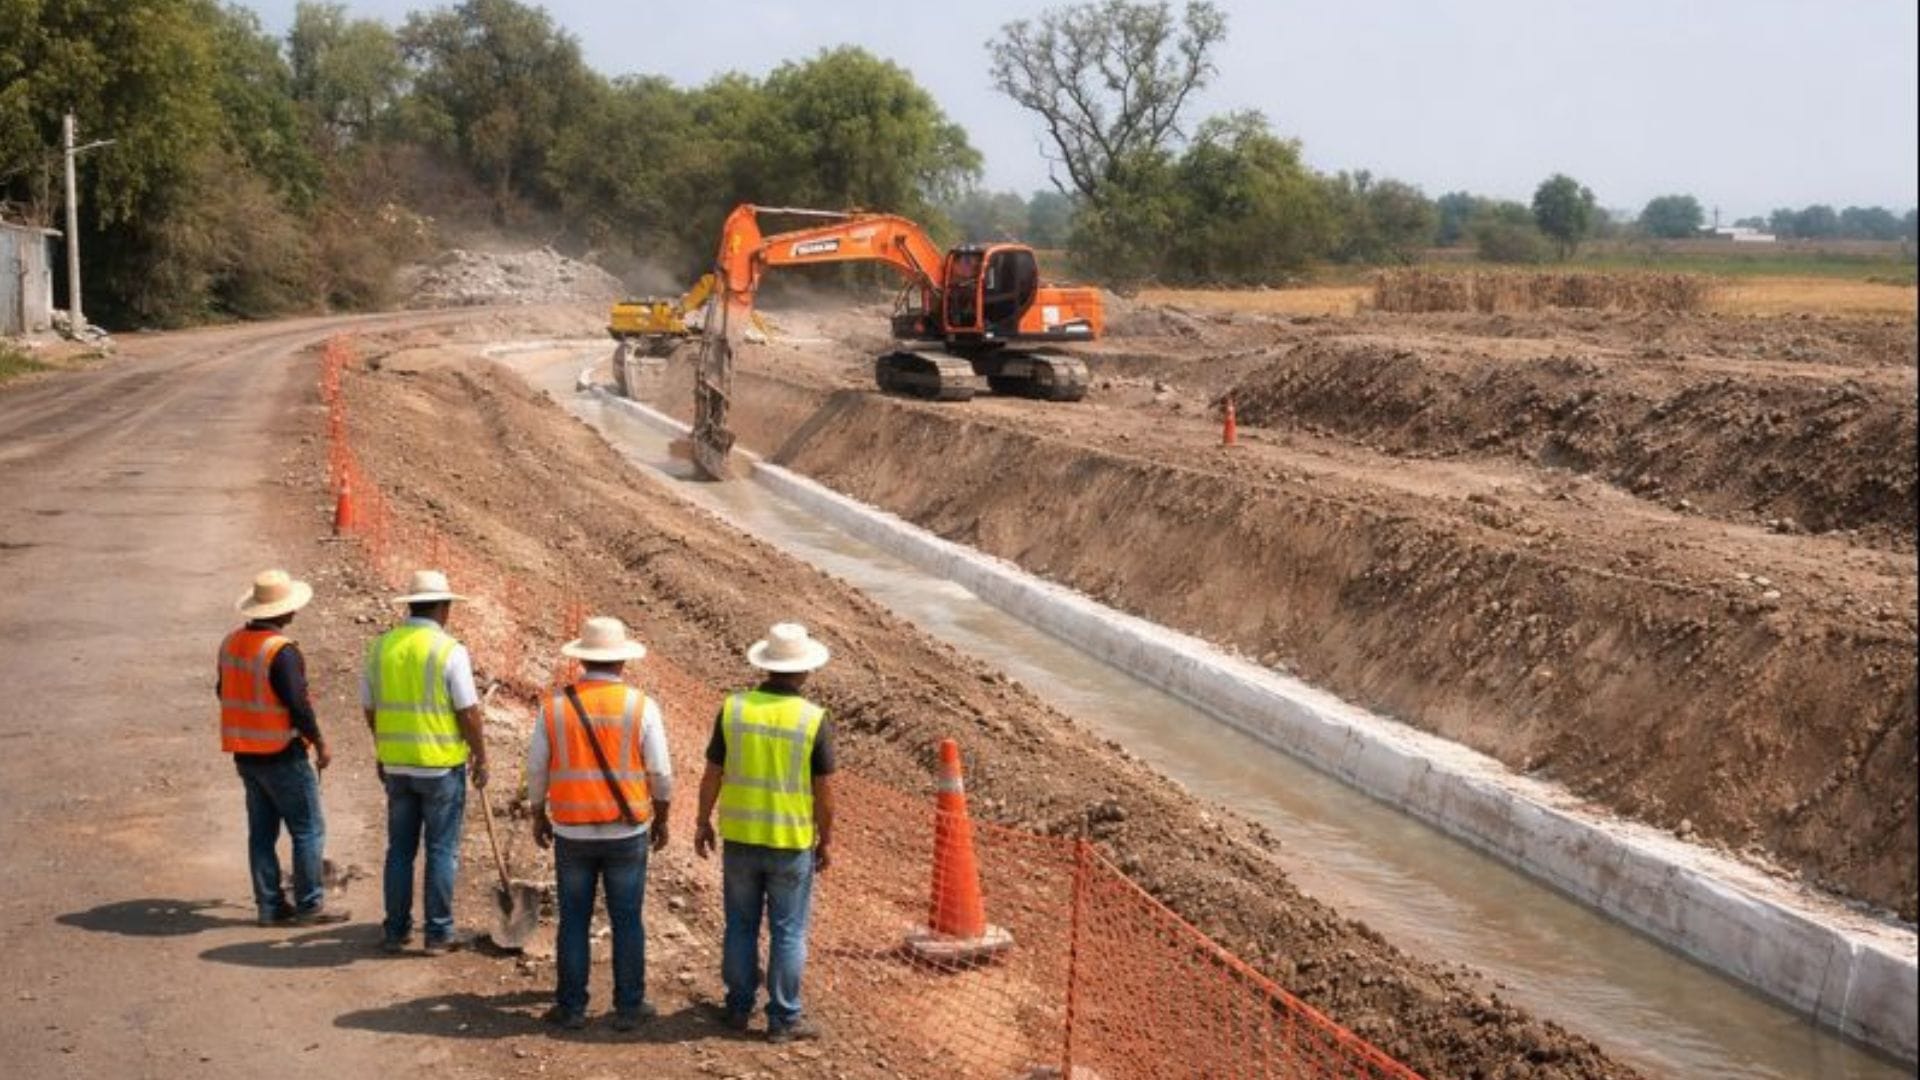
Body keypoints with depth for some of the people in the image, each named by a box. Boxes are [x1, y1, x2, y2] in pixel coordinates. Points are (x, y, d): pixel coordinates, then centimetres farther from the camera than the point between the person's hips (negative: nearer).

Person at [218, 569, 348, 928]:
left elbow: (223, 691, 17)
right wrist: (320, 744, -8)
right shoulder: (281, 651, -20)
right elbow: (298, 705, -21)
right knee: (308, 830, 1)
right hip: (282, 754, -8)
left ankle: (270, 905, 17)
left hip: (245, 754, 8)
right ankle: (309, 906, 4)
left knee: (262, 831, 13)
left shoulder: (231, 643, 6)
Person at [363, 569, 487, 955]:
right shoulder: (449, 651, -13)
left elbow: (370, 708, 9)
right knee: (442, 851, 5)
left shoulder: (381, 646, 2)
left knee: (400, 849, 14)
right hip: (442, 765, -4)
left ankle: (395, 930, 19)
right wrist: (481, 758, -1)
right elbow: (469, 712, -13)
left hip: (396, 764, 5)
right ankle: (438, 933, 8)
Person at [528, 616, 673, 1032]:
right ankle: (629, 1007, 15)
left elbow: (536, 768, 0)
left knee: (573, 921, 11)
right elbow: (660, 773, -5)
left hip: (571, 832, 1)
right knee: (627, 921, 9)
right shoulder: (641, 706, -10)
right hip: (627, 831, -1)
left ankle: (571, 1007, 17)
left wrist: (538, 816, 14)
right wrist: (661, 819, 10)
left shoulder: (555, 705, -6)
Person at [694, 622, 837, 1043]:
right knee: (788, 932, 8)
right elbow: (823, 790, -9)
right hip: (791, 841, -2)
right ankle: (783, 1019, 13)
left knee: (741, 925, 17)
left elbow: (712, 774, -2)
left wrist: (703, 823, 11)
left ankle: (739, 1007, 25)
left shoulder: (733, 708, -7)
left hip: (739, 836, 2)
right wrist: (826, 840, 4)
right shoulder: (814, 719, -13)